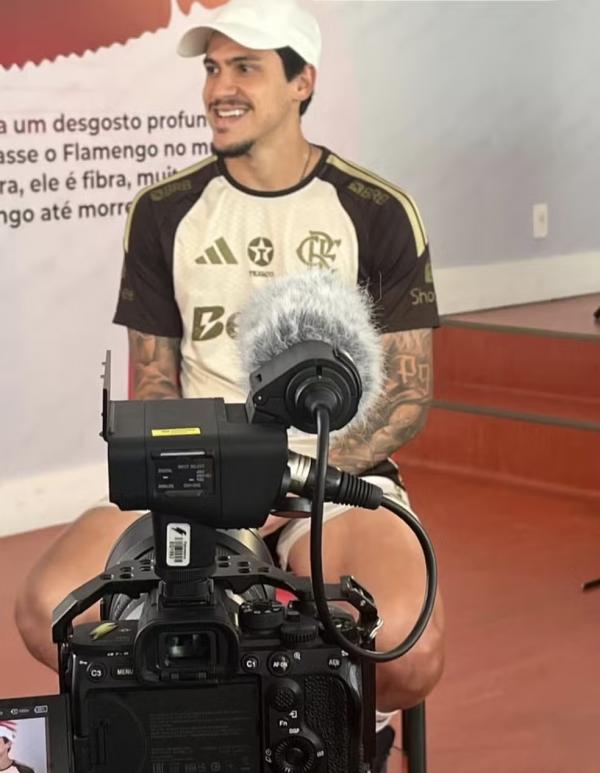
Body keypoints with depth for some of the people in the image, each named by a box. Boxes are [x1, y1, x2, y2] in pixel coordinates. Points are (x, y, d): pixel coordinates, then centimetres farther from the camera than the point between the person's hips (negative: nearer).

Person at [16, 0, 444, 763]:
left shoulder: (377, 213, 0)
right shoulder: (164, 212, 7)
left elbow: (407, 393, 0)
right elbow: (151, 382, 10)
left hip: (337, 472, -2)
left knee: (408, 653, -33)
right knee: (49, 611, -26)